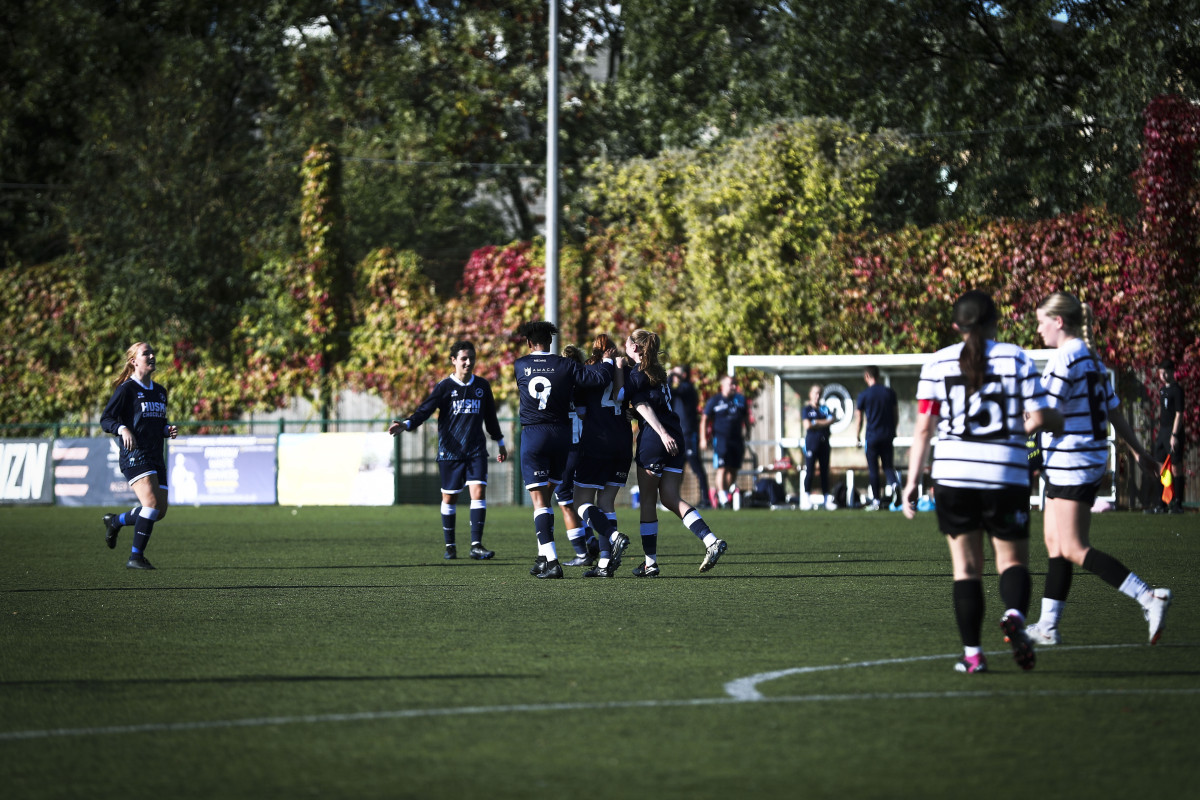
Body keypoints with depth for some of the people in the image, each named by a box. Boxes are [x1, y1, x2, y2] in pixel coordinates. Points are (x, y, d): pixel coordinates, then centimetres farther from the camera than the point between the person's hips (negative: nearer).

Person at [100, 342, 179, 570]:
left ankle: (115, 521, 31)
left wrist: (168, 430, 6)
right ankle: (135, 557, -14)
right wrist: (123, 429, -26)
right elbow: (105, 419, -8)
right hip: (134, 455, -8)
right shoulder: (126, 389, -5)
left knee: (159, 511, 5)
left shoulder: (160, 391, 17)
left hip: (156, 457, 8)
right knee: (151, 503, -22)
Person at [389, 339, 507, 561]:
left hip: (476, 451, 2)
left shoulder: (482, 385, 9)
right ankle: (450, 546, 17)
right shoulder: (445, 386, -2)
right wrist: (406, 424, -28)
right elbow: (425, 409, -11)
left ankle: (476, 545, -12)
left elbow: (490, 417, 21)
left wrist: (500, 443, 28)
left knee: (478, 491, -13)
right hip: (450, 451, -2)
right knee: (449, 497, 4)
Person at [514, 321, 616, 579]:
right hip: (561, 433, 2)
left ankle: (551, 562, -15)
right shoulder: (564, 366, -4)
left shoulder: (520, 365, -1)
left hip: (533, 435, -2)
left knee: (539, 500, -3)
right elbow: (600, 378, -12)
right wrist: (607, 361, 11)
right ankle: (544, 556, 21)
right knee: (547, 496, 18)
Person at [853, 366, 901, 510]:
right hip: (888, 436, 3)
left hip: (872, 436, -3)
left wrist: (857, 437, 13)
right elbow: (896, 415, 10)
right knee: (888, 466, 10)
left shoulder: (863, 395, -5)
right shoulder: (890, 392, 3)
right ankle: (894, 484, -21)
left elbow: (858, 418, 1)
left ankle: (876, 500, 6)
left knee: (873, 470, 6)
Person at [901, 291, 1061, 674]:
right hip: (1006, 475, -1)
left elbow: (923, 429, 2)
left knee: (966, 566, 7)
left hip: (952, 474, 1)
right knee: (1013, 559, 9)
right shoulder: (1017, 359, 1)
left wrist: (911, 484, 6)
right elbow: (1041, 418, -4)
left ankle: (972, 653, 1)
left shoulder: (937, 364, 5)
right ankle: (1015, 615, -22)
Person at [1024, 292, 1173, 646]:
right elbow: (1114, 411, 19)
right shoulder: (1091, 358, 13)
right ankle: (1048, 625, 14)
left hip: (1070, 462, -10)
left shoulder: (1065, 358, -15)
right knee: (1055, 543, 13)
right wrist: (1138, 451, 27)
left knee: (1073, 550, -11)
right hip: (1090, 460, 10)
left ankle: (1149, 597, -19)